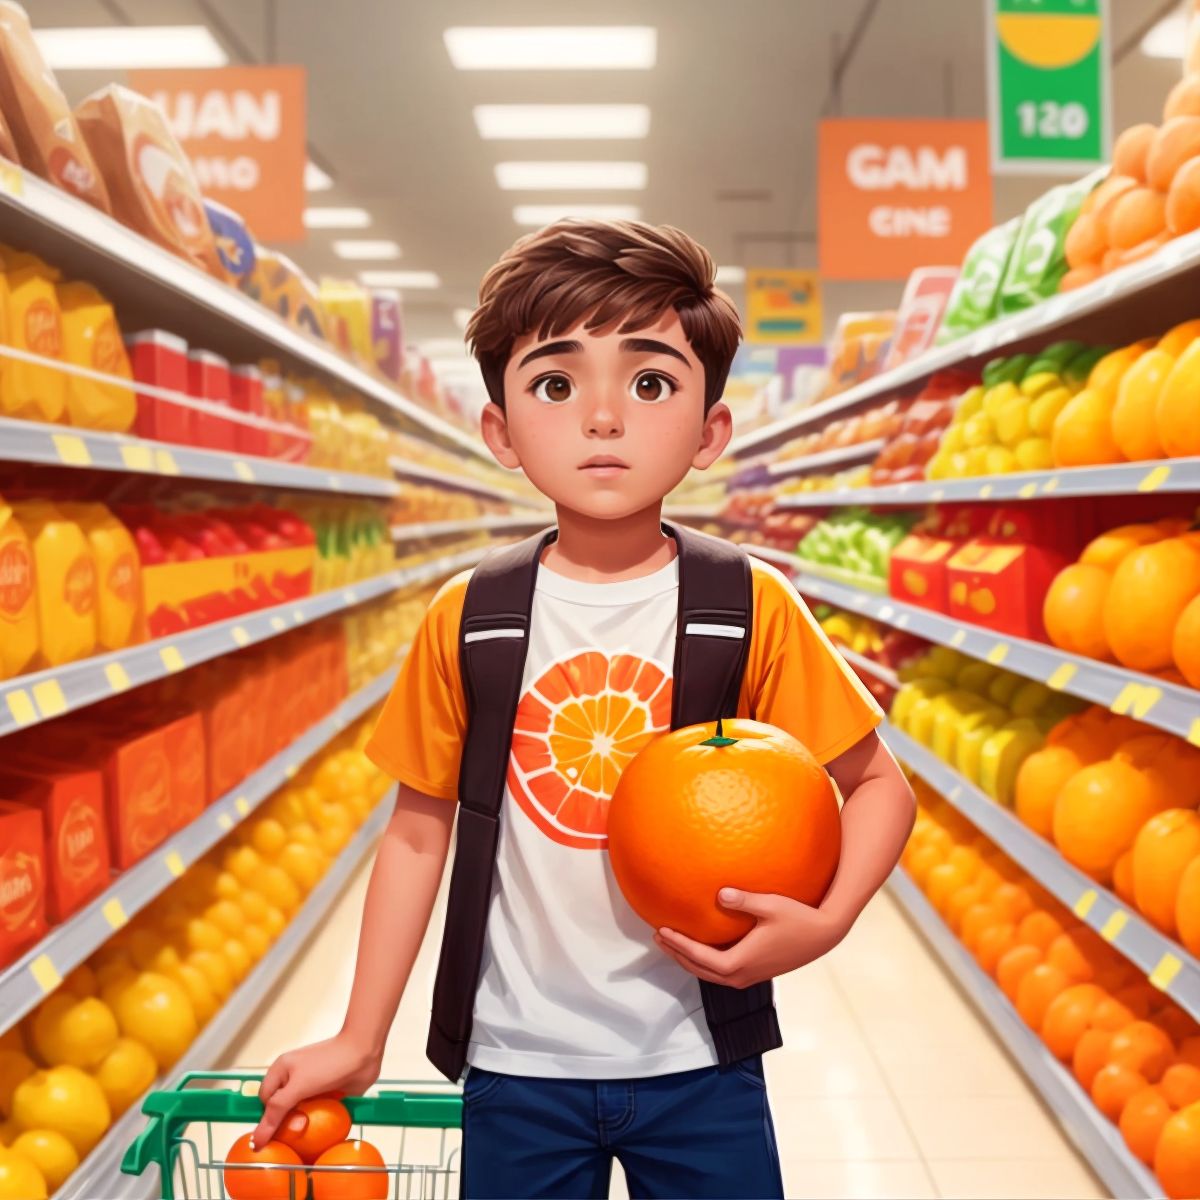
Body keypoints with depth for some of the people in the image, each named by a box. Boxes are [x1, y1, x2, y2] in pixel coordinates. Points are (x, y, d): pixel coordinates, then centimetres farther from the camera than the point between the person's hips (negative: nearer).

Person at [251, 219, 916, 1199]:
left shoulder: (755, 609, -9)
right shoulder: (465, 620, -6)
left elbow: (880, 786, -1)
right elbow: (420, 833, 2)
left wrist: (824, 925, -19)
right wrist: (360, 1041, 5)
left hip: (699, 1062, 0)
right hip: (517, 1061, 1)